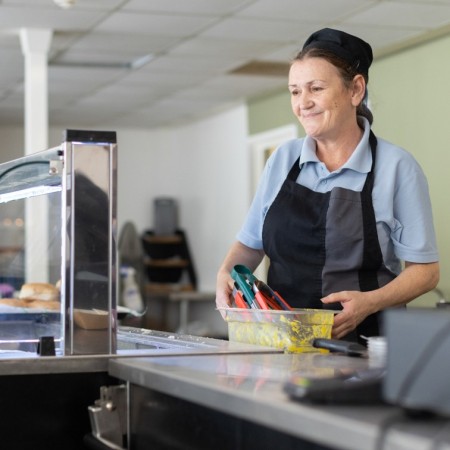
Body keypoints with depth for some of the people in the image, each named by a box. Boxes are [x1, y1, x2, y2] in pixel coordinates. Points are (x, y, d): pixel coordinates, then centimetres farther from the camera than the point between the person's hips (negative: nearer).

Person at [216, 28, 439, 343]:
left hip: (360, 342, -3)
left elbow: (425, 269, 0)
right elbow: (250, 243, 20)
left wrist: (370, 302, -16)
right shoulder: (283, 160, 12)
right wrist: (227, 273, -1)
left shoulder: (396, 166, -1)